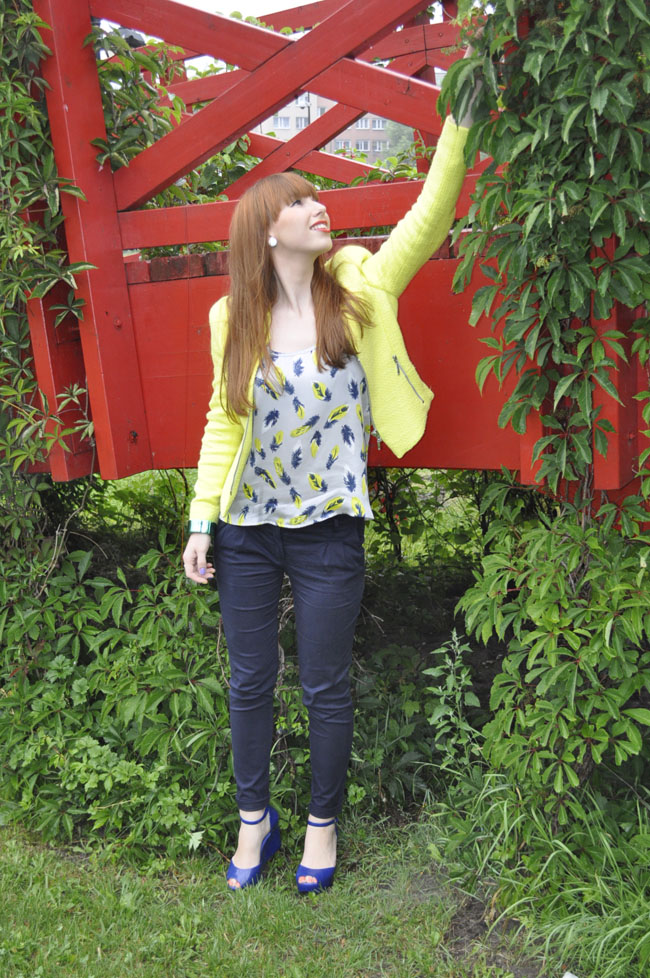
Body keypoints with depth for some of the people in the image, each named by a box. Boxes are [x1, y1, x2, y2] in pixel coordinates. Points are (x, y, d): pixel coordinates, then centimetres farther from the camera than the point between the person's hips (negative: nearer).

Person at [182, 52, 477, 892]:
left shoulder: (358, 289, -4)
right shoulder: (233, 318, -2)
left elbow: (428, 218, -13)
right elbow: (223, 423, 3)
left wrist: (460, 120, -23)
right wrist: (201, 521, 1)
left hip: (328, 532, -1)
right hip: (247, 531, 2)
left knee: (325, 689, 11)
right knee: (249, 683, 15)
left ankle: (322, 825, 35)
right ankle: (254, 820, 37)